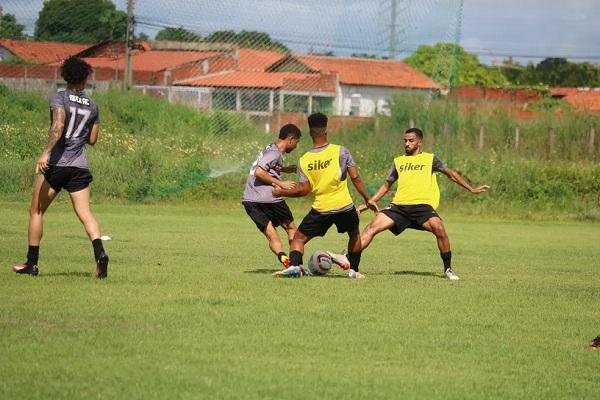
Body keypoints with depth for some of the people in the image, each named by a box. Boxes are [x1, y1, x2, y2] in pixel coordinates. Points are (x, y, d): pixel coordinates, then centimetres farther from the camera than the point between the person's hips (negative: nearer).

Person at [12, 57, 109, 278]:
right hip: (80, 166, 3)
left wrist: (46, 152, -26)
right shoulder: (92, 106, 10)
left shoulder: (58, 98, -4)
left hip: (55, 163, -3)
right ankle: (99, 253, -25)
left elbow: (58, 125, -21)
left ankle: (31, 263, 10)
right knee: (85, 213, -1)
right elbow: (92, 139, 14)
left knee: (36, 211, 9)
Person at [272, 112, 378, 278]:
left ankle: (295, 266, -13)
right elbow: (355, 177, -5)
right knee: (354, 234, 28)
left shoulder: (304, 160, -2)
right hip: (344, 207, 0)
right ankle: (353, 270, 27)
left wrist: (281, 192, 10)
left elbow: (304, 189, -5)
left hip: (320, 209, 0)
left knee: (298, 238, 12)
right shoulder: (340, 151, -5)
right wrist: (367, 199, 5)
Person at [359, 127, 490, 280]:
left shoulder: (430, 159, 13)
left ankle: (448, 269, -13)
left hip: (422, 205, -3)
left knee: (438, 228, -29)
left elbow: (451, 174, 18)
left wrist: (472, 189, 13)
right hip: (399, 205, 3)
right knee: (372, 227, -15)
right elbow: (386, 186, 27)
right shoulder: (398, 161, 21)